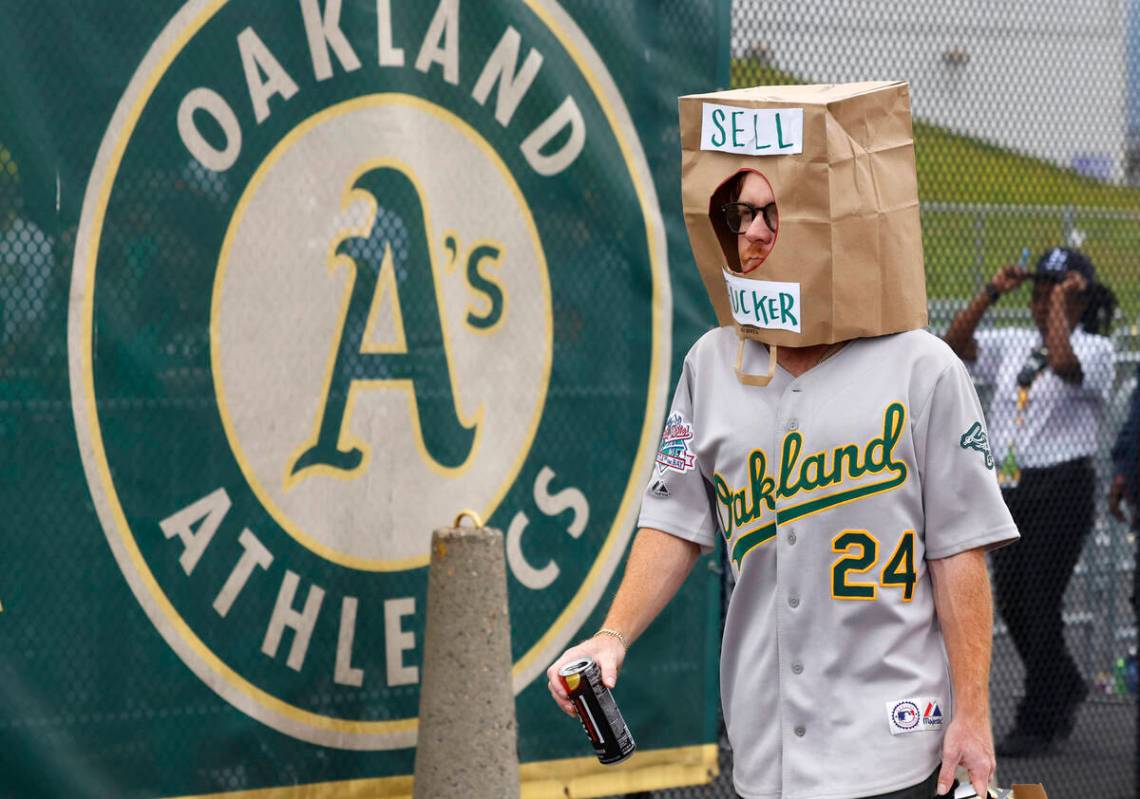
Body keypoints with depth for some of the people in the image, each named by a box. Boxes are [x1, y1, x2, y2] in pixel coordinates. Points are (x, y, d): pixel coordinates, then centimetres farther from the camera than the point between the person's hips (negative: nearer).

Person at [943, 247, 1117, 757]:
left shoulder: (1095, 349, -6)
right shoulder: (1014, 344, 12)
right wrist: (993, 293, -3)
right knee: (1010, 601, 12)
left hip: (1061, 490, -7)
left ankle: (1038, 724, 1)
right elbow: (955, 344, 2)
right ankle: (1065, 690, 34)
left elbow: (1064, 362, -29)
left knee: (1041, 606, -6)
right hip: (1009, 487, 7)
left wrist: (1061, 304, -18)